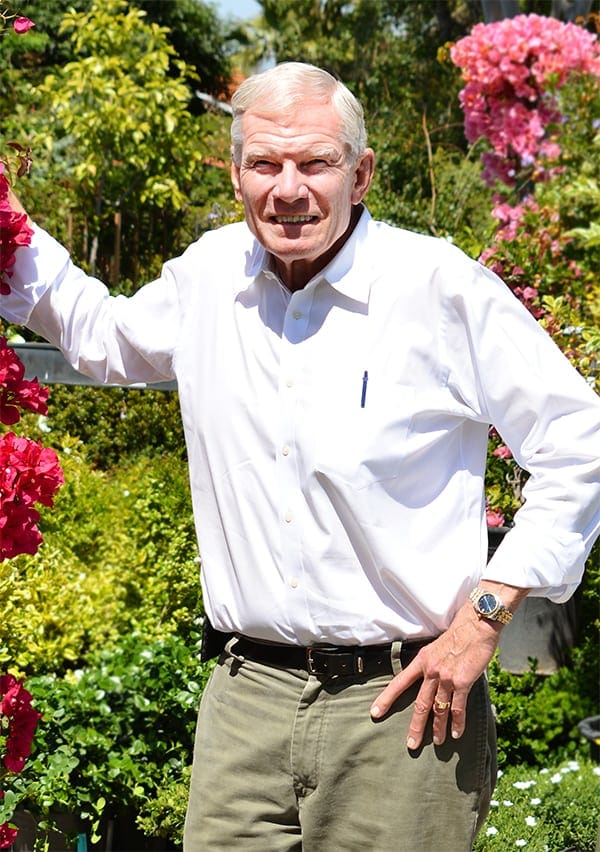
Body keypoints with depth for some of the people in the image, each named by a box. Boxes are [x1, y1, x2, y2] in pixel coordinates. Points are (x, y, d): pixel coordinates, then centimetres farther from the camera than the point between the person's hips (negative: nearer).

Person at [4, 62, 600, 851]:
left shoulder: (442, 286, -7)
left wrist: (484, 616, -7)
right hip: (246, 697, 4)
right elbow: (108, 339, 30)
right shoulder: (210, 273, 7)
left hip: (401, 702, -4)